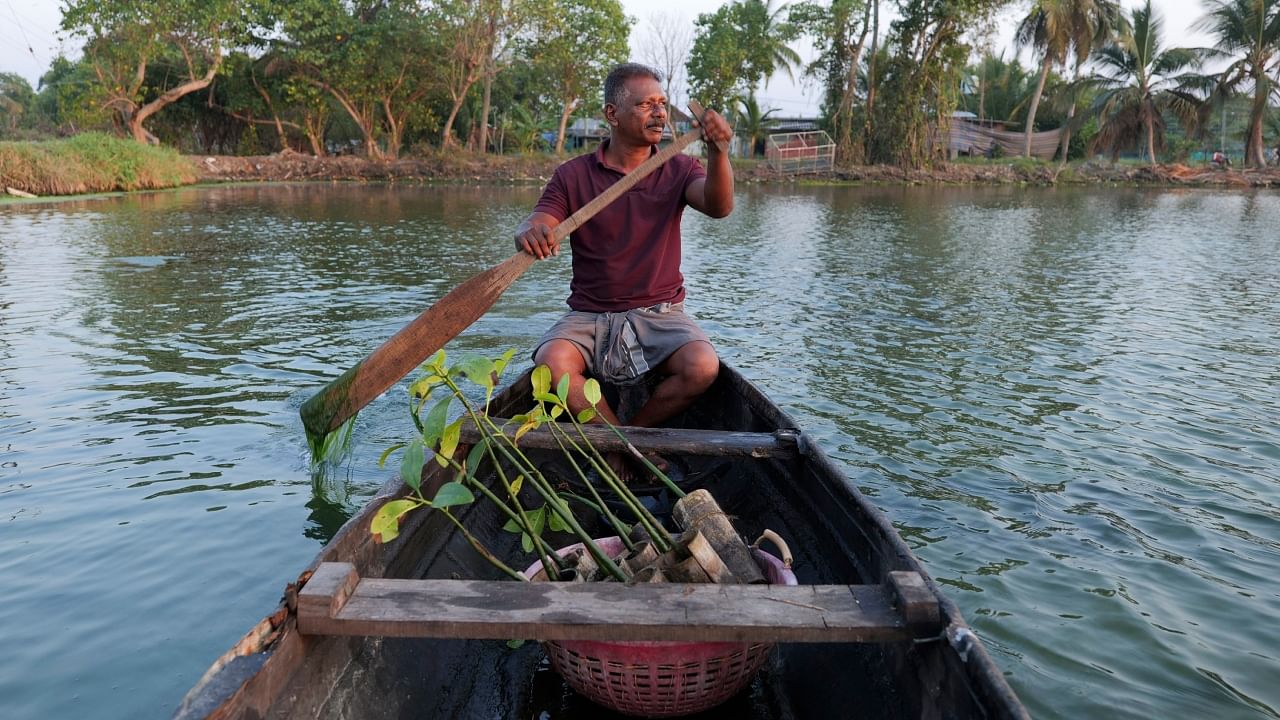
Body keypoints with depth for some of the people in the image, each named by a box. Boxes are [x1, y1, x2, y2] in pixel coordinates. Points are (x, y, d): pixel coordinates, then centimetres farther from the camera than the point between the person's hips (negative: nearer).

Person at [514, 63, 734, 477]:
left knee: (702, 367, -27)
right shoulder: (574, 175, 3)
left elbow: (719, 207, -15)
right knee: (551, 362, -29)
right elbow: (534, 227, -10)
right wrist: (530, 233, -36)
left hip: (659, 314, 1)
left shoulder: (679, 170, 5)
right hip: (589, 316, 0)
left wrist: (717, 153, -34)